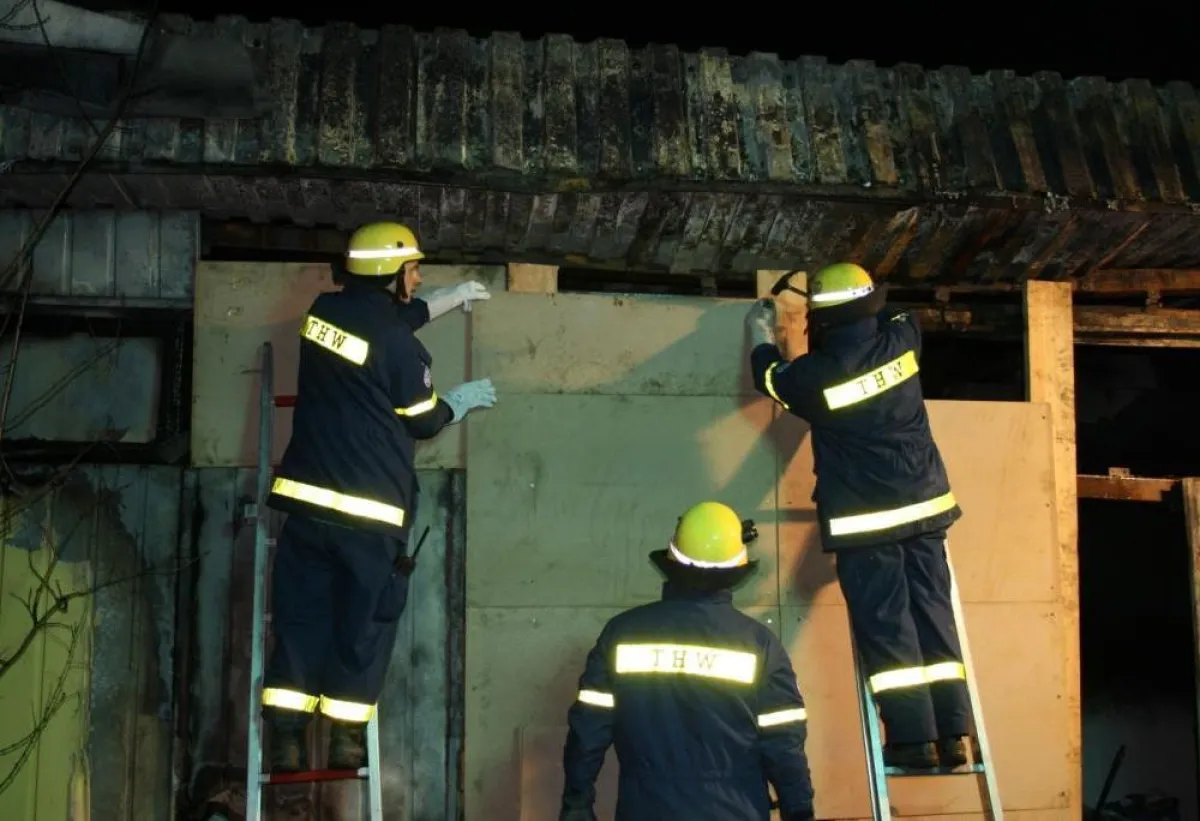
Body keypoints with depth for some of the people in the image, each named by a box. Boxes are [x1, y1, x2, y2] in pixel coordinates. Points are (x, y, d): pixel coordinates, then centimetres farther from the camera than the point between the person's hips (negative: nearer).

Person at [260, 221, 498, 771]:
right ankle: (345, 739, 14)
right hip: (372, 511, -5)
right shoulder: (399, 346, -14)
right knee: (363, 622, 8)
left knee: (300, 616, 9)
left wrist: (450, 299, 33)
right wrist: (461, 401, 18)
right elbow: (421, 421, -1)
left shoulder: (325, 310, 6)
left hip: (309, 498, 6)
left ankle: (285, 738, 8)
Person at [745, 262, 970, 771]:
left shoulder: (815, 375, -13)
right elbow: (893, 315, 25)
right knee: (933, 616, 8)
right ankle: (953, 734, 9)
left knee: (885, 625, 0)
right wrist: (855, 301, 33)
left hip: (865, 521, -5)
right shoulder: (901, 342, -2)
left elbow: (769, 377, 11)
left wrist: (761, 331, 29)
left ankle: (914, 739, -1)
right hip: (924, 505, 5)